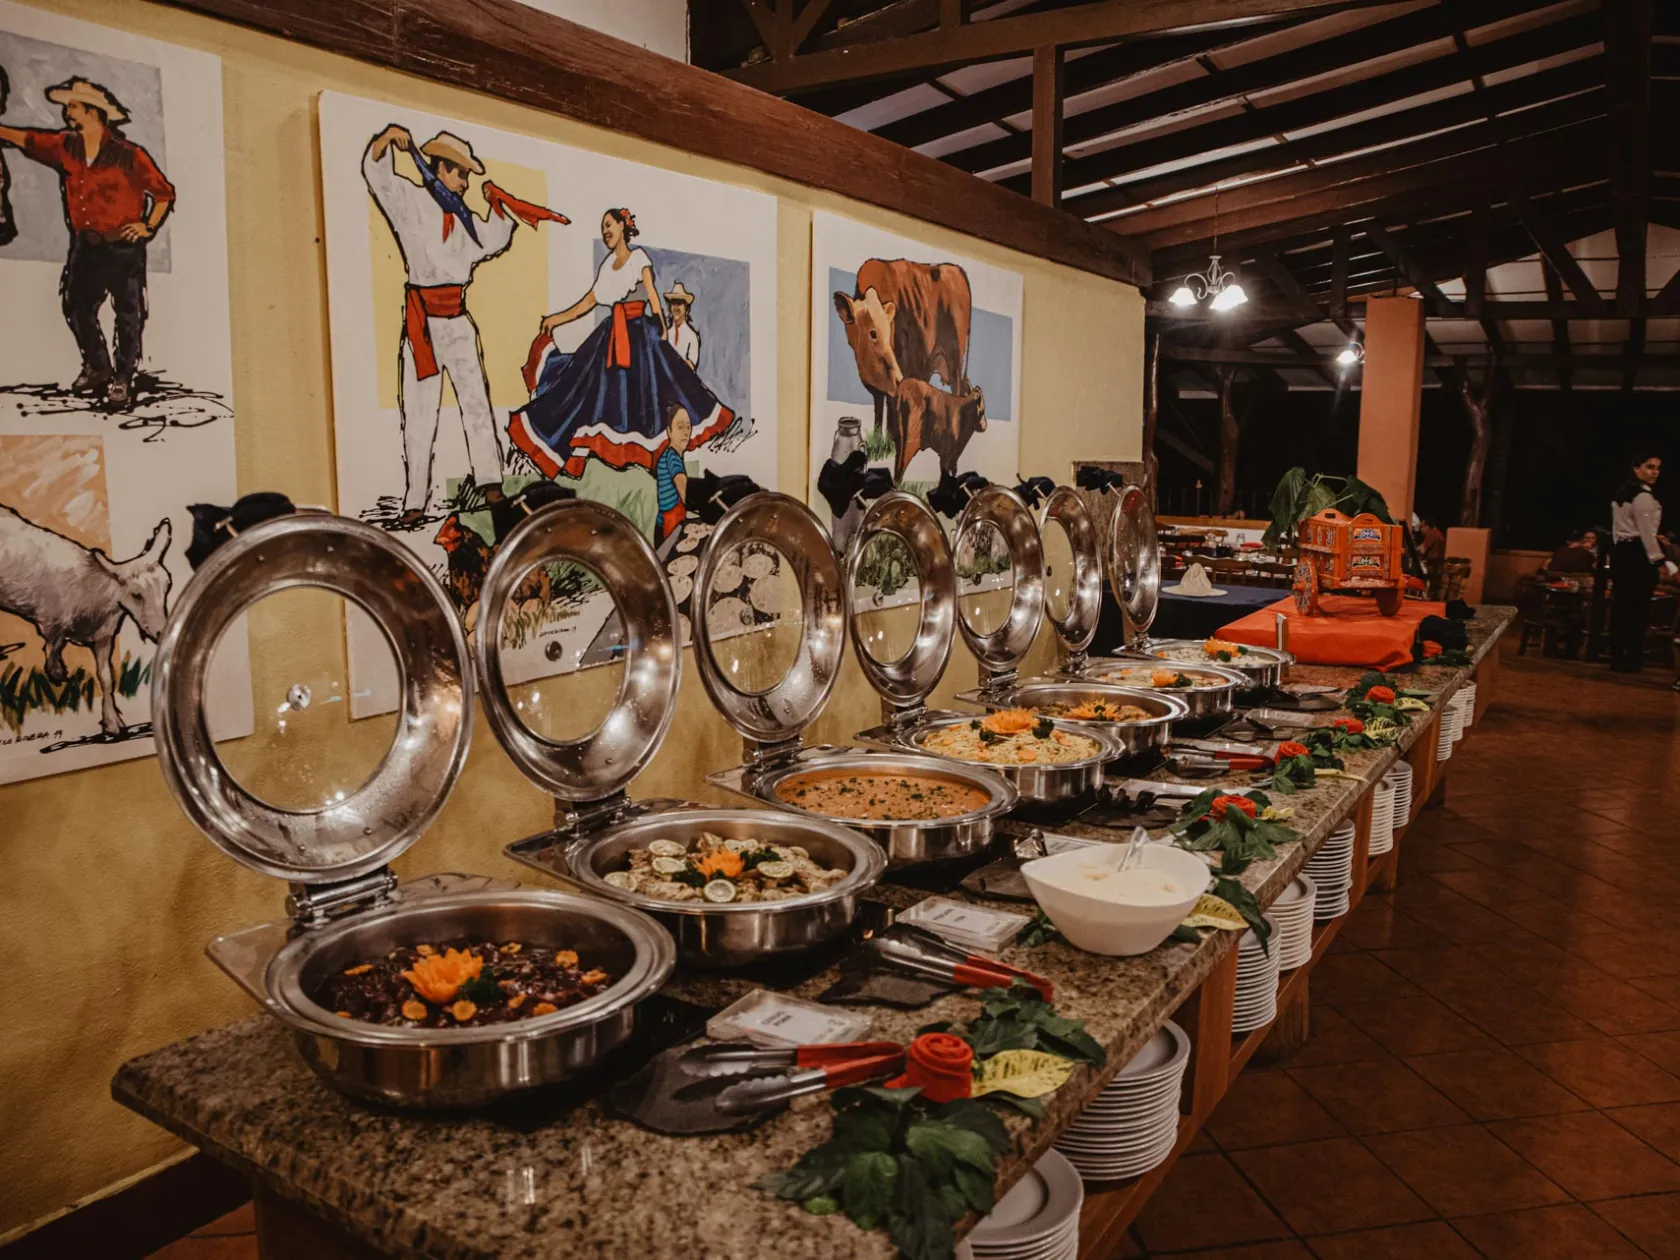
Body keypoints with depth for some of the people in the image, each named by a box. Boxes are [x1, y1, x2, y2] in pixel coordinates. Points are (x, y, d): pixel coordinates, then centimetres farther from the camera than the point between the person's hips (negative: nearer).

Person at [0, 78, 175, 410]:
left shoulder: (128, 155, -11)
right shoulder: (66, 147, 6)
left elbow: (164, 192, -6)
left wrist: (149, 227, -13)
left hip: (123, 246, -6)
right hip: (86, 245, 6)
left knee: (128, 314, -1)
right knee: (78, 307, 12)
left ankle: (122, 380, 5)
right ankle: (97, 368, 29)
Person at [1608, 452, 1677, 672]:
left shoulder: (1620, 494, 14)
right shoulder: (1644, 496, -13)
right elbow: (1647, 534, -15)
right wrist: (1660, 561, -12)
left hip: (1620, 551, 9)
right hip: (1638, 554, -9)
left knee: (1620, 605, 9)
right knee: (1639, 607, -4)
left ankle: (1616, 657, 10)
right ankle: (1633, 659, -3)